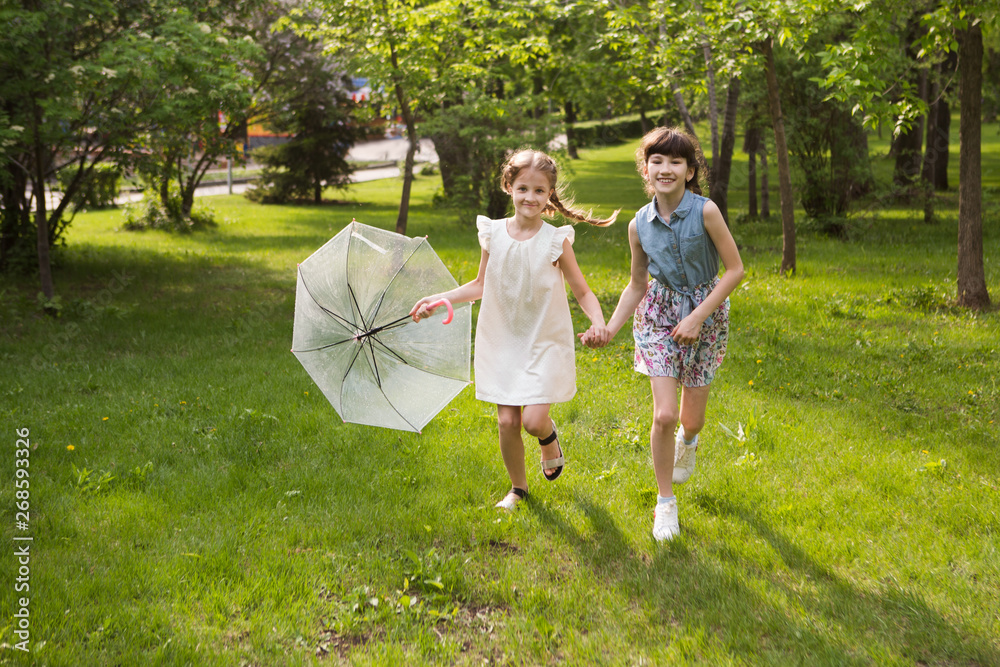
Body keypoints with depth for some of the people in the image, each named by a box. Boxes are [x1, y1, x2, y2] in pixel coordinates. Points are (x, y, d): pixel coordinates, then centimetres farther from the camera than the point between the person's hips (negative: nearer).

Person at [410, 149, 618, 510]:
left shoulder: (556, 241, -11)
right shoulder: (493, 235, -3)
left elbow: (583, 292, -6)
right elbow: (481, 285, 11)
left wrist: (598, 321, -25)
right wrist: (437, 299, 3)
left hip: (545, 343, -2)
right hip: (502, 341, 3)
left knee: (533, 421, -12)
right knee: (507, 420, 1)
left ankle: (549, 438, 26)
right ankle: (518, 487, 26)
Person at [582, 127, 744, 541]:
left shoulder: (705, 211, -16)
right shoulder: (639, 225, -6)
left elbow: (735, 269, -12)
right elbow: (637, 286, 6)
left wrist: (698, 316, -17)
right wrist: (609, 329, -4)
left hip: (705, 311, -1)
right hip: (659, 313, 1)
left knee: (691, 418, 7)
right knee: (664, 415, -10)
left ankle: (688, 440, 48)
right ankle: (665, 502, 10)